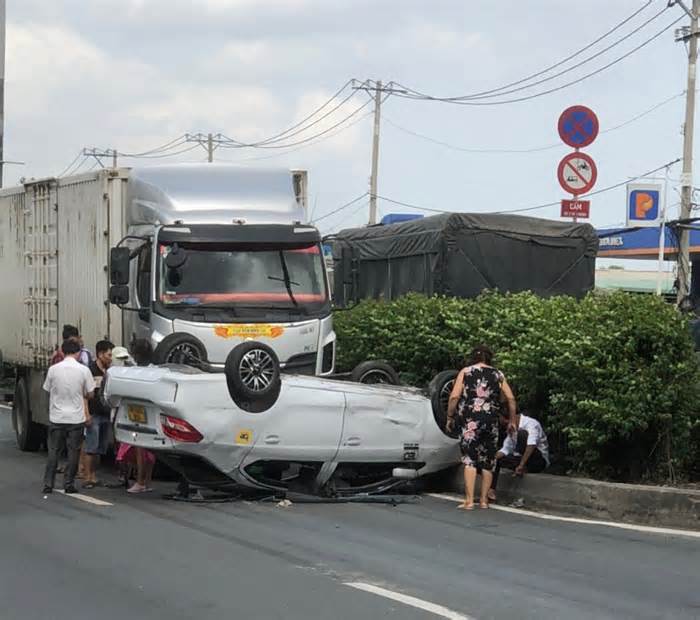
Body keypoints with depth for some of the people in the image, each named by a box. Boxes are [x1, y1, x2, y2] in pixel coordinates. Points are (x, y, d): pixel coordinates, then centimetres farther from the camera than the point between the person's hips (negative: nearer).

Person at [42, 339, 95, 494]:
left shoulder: (53, 369, -6)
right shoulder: (83, 370, -8)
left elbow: (48, 390, 5)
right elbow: (89, 394, -1)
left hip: (56, 417, 1)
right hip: (76, 417, -1)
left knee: (53, 451, 8)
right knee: (73, 452, 8)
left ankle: (48, 484, 7)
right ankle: (69, 483, 7)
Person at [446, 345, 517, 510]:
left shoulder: (465, 372, 5)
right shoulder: (498, 375, 10)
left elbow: (454, 397, -4)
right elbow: (510, 398, 4)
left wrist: (450, 417, 4)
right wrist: (512, 421, 12)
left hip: (469, 421, -2)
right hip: (491, 422, 2)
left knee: (469, 460, -4)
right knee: (487, 462, 11)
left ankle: (469, 501, -13)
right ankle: (484, 500, 14)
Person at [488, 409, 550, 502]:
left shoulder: (530, 424, -19)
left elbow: (531, 445, -34)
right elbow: (506, 449, 9)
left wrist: (521, 465, -37)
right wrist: (494, 456, -11)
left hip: (539, 461, -9)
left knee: (522, 433, -28)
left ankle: (523, 469, -19)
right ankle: (491, 491, -13)